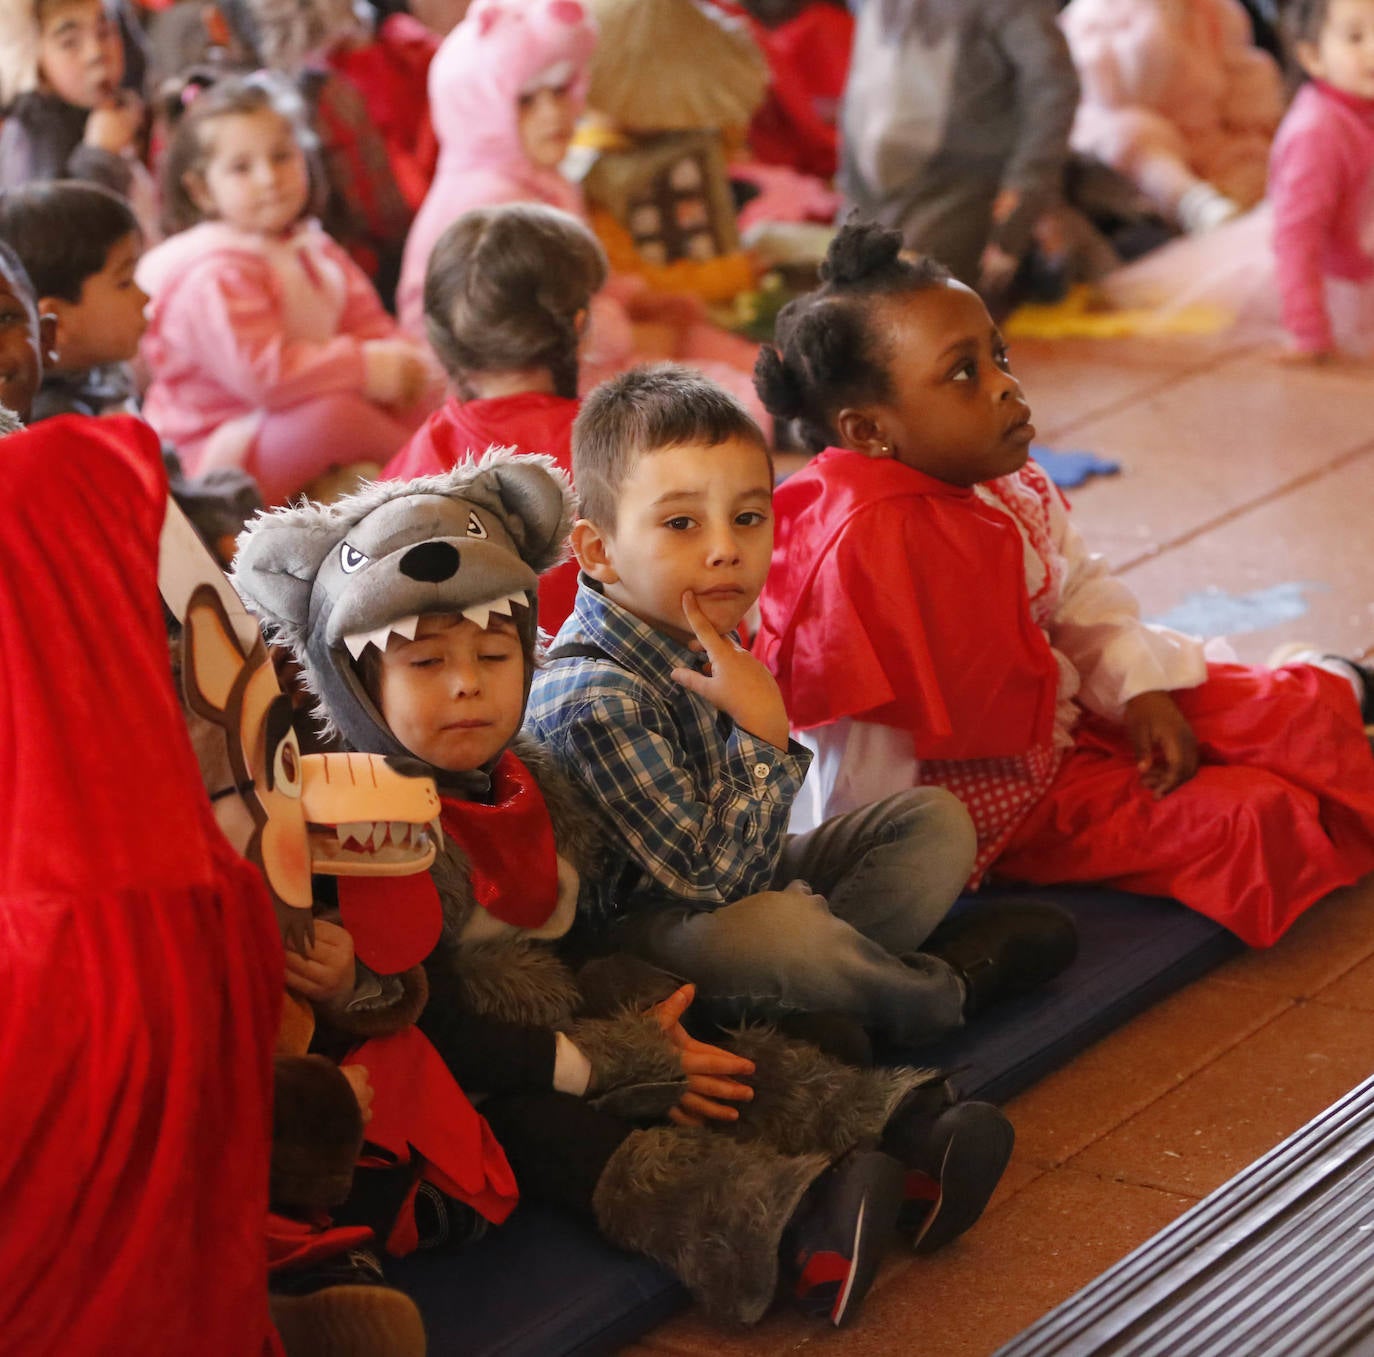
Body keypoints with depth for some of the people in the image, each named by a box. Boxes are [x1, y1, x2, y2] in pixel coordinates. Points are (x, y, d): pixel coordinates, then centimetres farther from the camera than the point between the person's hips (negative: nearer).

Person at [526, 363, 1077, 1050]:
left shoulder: (694, 640, 1)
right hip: (641, 931, -10)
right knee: (773, 928, -41)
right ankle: (937, 993, -10)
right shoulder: (593, 700, -29)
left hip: (749, 880, 10)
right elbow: (707, 879, -27)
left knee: (936, 818, 8)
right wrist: (763, 732, -25)